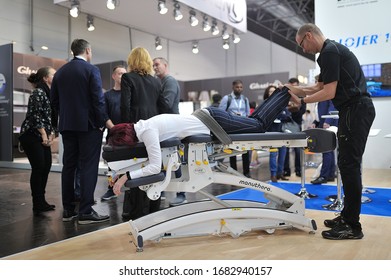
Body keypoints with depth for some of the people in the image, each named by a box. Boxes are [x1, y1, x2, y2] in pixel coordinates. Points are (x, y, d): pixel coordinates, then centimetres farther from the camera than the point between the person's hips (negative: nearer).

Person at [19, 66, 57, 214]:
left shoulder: (50, 94, 15)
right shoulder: (38, 92, -11)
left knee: (46, 167, 7)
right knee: (38, 168, -8)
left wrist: (51, 134, 3)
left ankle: (41, 201, 18)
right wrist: (44, 135, -15)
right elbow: (35, 115, -18)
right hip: (31, 135, -9)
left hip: (43, 137, 9)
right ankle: (38, 204, 2)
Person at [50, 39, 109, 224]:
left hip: (67, 125, 6)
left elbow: (54, 100, 11)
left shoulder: (60, 72, 11)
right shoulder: (91, 70, -7)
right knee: (88, 167, -4)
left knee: (68, 166, 10)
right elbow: (98, 99, -13)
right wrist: (101, 122, -6)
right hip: (88, 125, -6)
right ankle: (86, 212, -6)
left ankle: (68, 210, 14)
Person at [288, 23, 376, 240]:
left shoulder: (329, 52, -13)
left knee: (349, 165, -8)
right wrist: (296, 90, 14)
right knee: (348, 165, 12)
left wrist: (301, 101, -8)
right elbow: (321, 87, 24)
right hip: (356, 110, 11)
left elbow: (329, 92, -18)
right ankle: (347, 216, 20)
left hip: (355, 110, -11)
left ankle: (352, 226, -2)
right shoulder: (332, 49, 20)